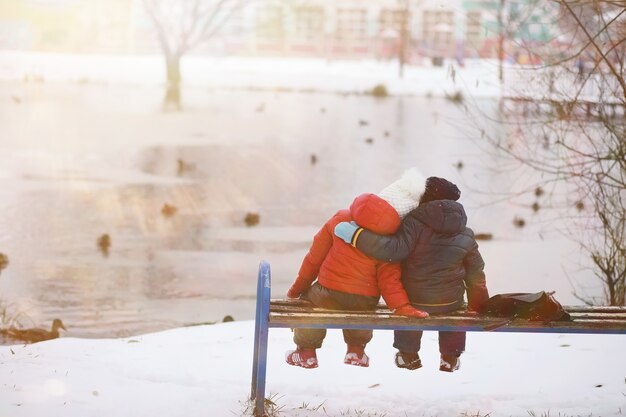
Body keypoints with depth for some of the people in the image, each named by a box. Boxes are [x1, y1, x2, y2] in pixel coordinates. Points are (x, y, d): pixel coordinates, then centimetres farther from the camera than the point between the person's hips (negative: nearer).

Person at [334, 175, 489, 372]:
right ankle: (450, 358, 37)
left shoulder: (415, 222, -15)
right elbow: (475, 275, 9)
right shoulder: (466, 236, 2)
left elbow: (395, 249, -26)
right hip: (450, 302, 2)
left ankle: (408, 355, 38)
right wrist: (479, 307, 22)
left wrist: (357, 236, -25)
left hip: (413, 300, -2)